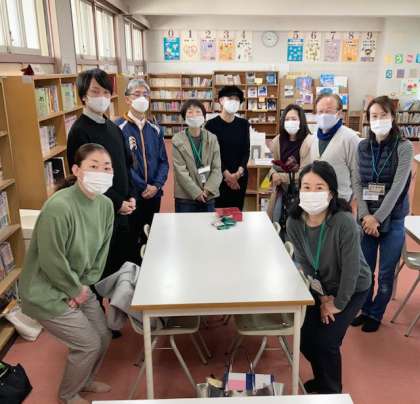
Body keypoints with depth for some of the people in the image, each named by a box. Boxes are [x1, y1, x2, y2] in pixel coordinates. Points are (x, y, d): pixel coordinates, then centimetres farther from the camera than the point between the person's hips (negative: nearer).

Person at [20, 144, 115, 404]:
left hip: (79, 287, 8)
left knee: (104, 337, 15)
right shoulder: (59, 207, -31)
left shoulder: (106, 205, -7)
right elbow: (51, 261, -25)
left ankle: (86, 380, 45)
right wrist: (77, 290, -12)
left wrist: (85, 286, -5)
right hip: (47, 293, -7)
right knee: (89, 344, 0)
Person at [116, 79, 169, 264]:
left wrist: (156, 186, -9)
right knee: (131, 240, 7)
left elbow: (163, 161, 7)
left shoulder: (155, 129, 8)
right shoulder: (119, 128, -9)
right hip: (130, 195, -5)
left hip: (154, 195, 5)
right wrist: (143, 187, -14)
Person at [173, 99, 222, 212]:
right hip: (185, 197, -2)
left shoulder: (212, 138, 5)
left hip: (208, 196, 2)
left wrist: (208, 189, -12)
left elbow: (217, 168, 1)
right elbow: (180, 170, -8)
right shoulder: (177, 140, -2)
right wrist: (196, 192, -14)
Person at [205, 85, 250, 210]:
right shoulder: (211, 124, -5)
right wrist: (226, 174, -16)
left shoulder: (244, 124, 6)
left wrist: (239, 172, -11)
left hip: (240, 176, 3)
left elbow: (246, 151, 4)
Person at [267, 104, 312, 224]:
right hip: (281, 188, 5)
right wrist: (274, 174, -13)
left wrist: (281, 177, -14)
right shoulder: (277, 141, 1)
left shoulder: (308, 142, -16)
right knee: (275, 221, 12)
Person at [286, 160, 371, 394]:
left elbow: (351, 268, -25)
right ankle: (321, 378, 35)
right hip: (321, 287, 4)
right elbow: (304, 263, -8)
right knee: (305, 339, 1)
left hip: (352, 288, -4)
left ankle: (331, 390, 21)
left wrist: (338, 304, -15)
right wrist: (323, 297, -8)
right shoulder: (294, 222, -19)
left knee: (326, 341, -11)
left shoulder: (345, 222, -33)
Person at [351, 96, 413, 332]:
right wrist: (365, 215, -10)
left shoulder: (404, 147, -7)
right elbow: (358, 184, 2)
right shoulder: (363, 147, 4)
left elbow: (398, 187, -14)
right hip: (366, 218, 3)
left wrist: (377, 218, -16)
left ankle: (376, 315, 27)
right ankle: (366, 309, 31)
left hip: (392, 220, -3)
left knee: (385, 273, 7)